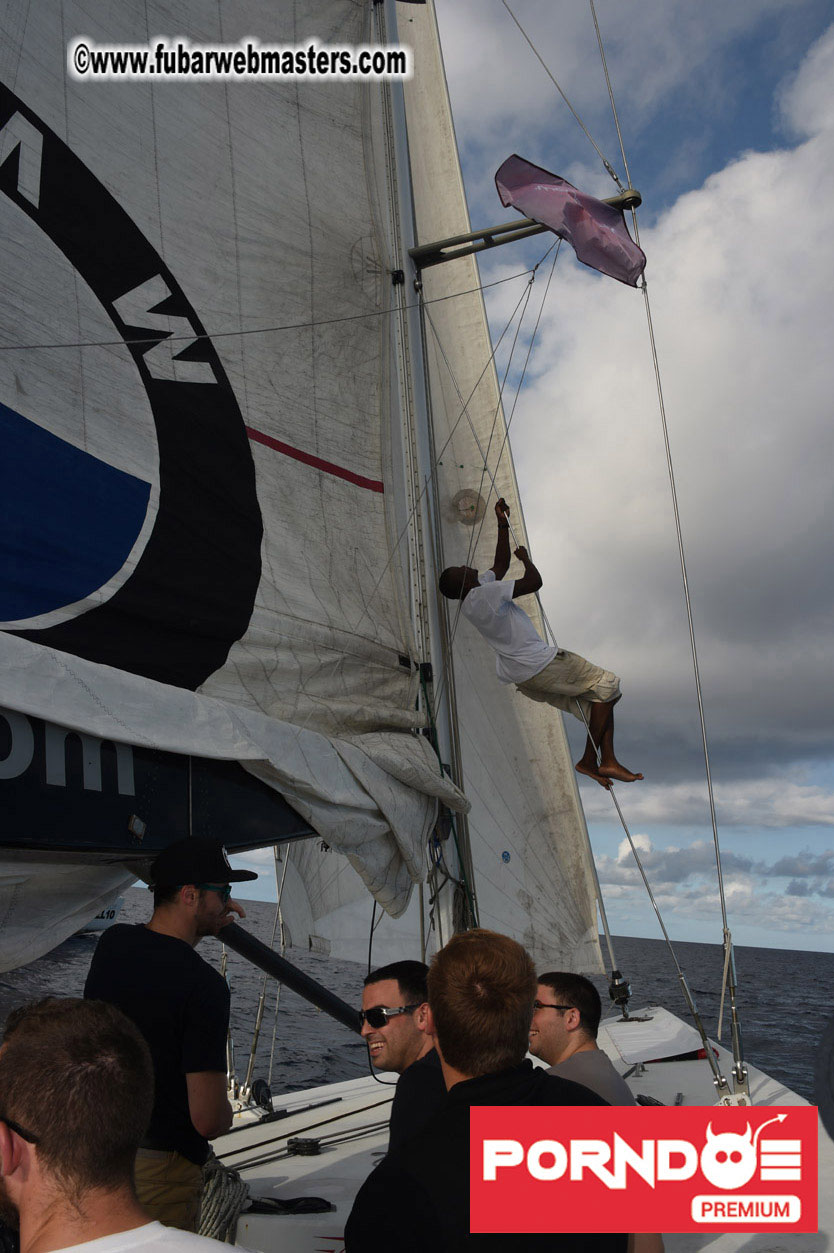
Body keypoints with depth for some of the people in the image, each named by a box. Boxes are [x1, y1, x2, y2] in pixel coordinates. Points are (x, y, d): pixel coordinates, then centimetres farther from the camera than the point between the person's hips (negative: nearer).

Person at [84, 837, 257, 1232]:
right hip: (157, 1169, -7)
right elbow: (208, 1119, -23)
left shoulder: (111, 942, -2)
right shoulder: (203, 984, -24)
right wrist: (227, 1115, -1)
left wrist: (202, 928, 22)